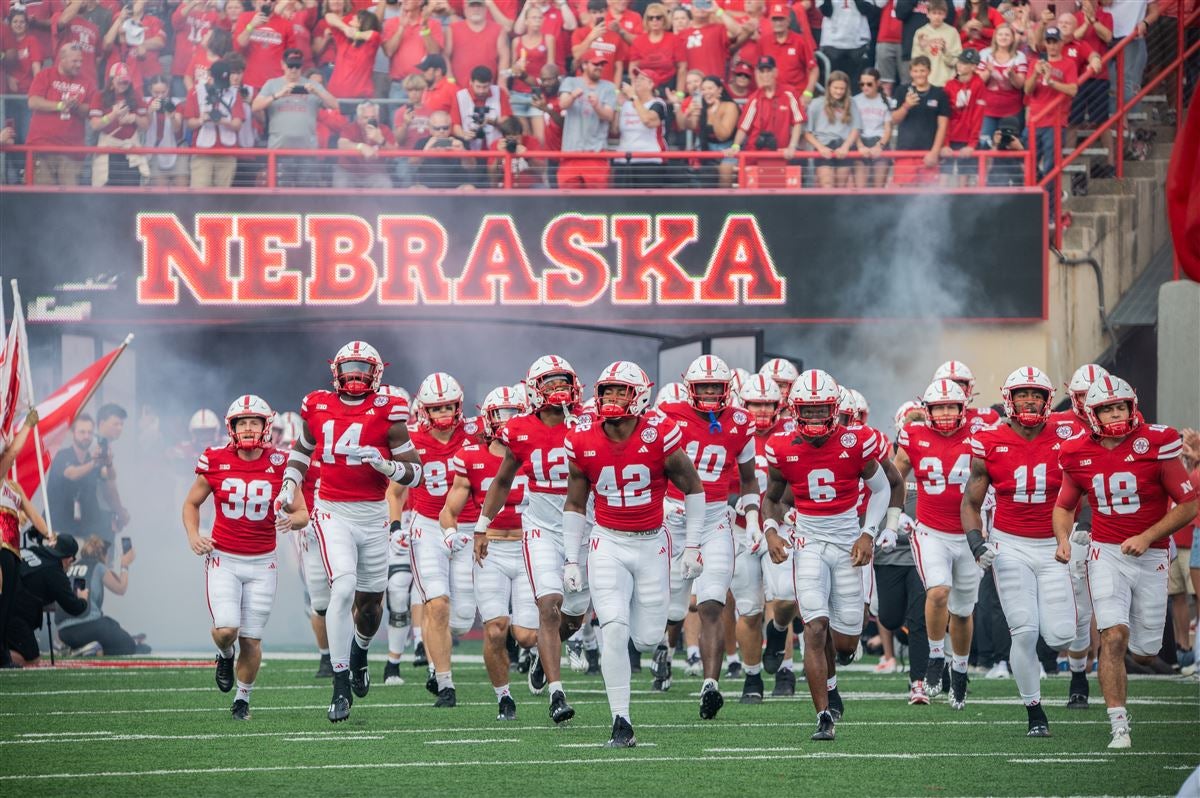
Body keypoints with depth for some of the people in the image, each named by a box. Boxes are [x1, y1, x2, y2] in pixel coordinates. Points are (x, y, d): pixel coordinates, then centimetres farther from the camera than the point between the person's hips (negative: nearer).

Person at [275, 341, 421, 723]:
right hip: (333, 512, -1)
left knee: (371, 599, 13)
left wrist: (384, 464, -21)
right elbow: (302, 447, 25)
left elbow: (414, 472, -3)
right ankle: (340, 685, -15)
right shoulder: (318, 407, 3)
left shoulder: (386, 412, -4)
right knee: (343, 587, -20)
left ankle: (360, 652, 48)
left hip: (373, 516, 1)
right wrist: (289, 485, 13)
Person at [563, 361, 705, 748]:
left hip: (651, 544, 0)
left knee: (647, 639, 3)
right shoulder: (583, 442, -7)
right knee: (614, 630, -16)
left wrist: (692, 546, 1)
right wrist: (572, 560, 6)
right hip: (608, 544, 0)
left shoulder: (659, 436, -13)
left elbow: (693, 489, 1)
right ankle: (621, 722, -9)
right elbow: (574, 504, 8)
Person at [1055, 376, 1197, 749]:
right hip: (1106, 553, 0)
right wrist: (1063, 541, -6)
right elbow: (1064, 505, 14)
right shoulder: (1079, 454, -2)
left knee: (1143, 652, 6)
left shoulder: (1156, 444, -11)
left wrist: (1147, 537, -17)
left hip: (1151, 555, 0)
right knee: (1114, 637, -18)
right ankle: (1119, 727, -14)